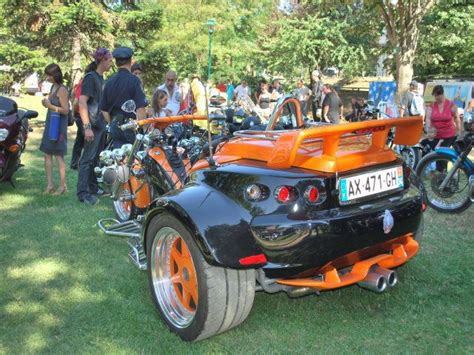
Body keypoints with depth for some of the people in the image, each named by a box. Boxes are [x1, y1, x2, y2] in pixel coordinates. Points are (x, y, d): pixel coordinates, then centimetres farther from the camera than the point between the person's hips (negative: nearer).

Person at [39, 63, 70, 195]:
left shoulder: (62, 90, -15)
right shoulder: (53, 87, 11)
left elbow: (66, 110, -17)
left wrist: (50, 106, -23)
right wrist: (47, 104, 2)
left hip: (58, 126, -9)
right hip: (50, 124, 9)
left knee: (58, 155, -4)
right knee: (47, 154, 8)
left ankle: (62, 186, 5)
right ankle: (49, 185, 13)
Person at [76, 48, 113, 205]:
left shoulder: (101, 78, 14)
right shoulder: (90, 77, -12)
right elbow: (82, 102, -20)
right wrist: (87, 127, -25)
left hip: (101, 124, 9)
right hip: (93, 125, -9)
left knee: (97, 158, 15)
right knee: (88, 158, -8)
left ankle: (93, 187, 25)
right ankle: (82, 192, -5)